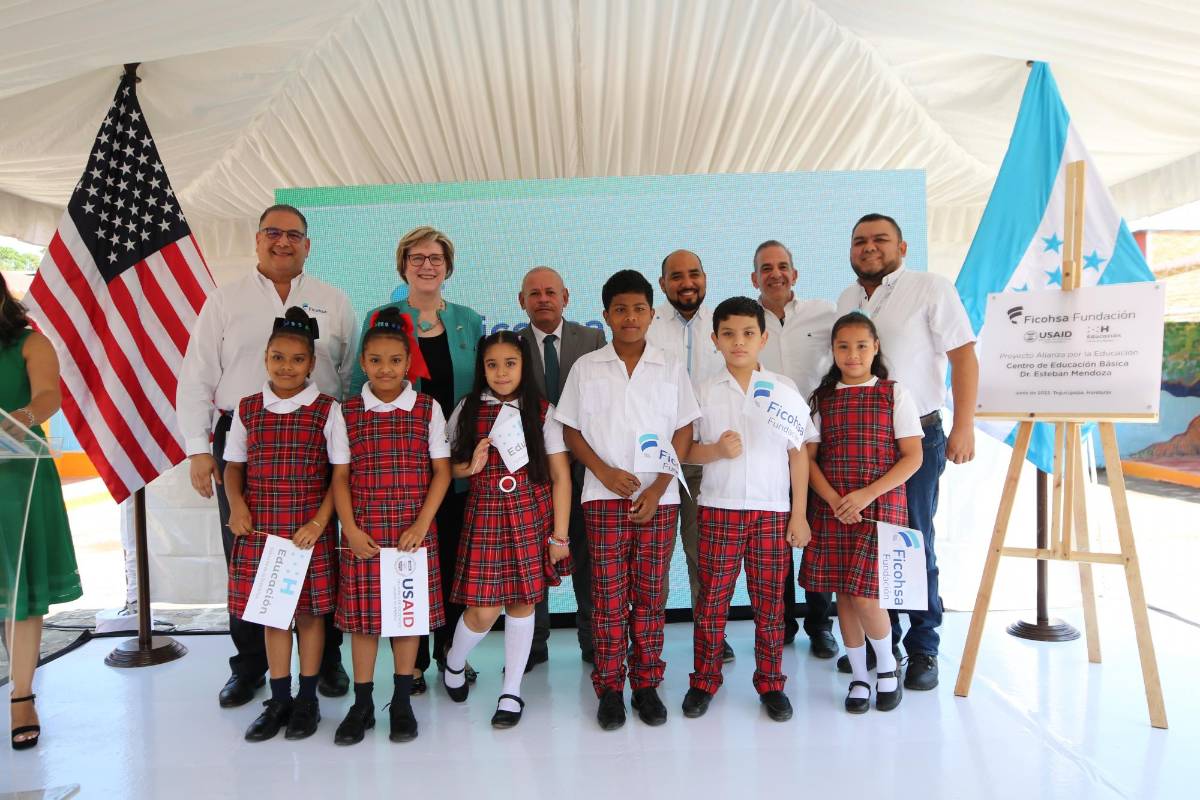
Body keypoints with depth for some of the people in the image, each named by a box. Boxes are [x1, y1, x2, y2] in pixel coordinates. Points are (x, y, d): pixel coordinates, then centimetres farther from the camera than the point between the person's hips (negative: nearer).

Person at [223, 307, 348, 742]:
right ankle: (279, 699, 27)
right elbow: (233, 466, 12)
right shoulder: (247, 410, 5)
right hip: (259, 528, 3)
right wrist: (237, 506, -6)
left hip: (310, 529, -3)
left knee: (309, 608, 7)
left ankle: (308, 699, 24)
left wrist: (320, 522, -13)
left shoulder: (327, 410, -4)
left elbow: (342, 473, -5)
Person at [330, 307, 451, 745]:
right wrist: (351, 528, -7)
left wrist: (421, 525, -9)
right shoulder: (347, 412, 3)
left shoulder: (427, 408, 0)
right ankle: (362, 704, 22)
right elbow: (341, 477, 3)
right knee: (362, 611, 6)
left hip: (413, 528, 0)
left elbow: (441, 472, -1)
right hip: (362, 530, 1)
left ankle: (402, 702, 22)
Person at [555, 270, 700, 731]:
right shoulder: (586, 368, 4)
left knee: (650, 594, 6)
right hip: (604, 497, 0)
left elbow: (683, 432, 3)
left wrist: (658, 488, -7)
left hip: (658, 498, 1)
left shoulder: (670, 369, 5)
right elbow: (571, 430, 4)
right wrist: (605, 472, -9)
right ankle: (609, 688, 15)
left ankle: (647, 684, 19)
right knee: (608, 595, 2)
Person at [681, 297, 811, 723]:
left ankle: (770, 683, 22)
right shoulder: (704, 391, 4)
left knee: (770, 601, 7)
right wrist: (716, 450, -15)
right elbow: (686, 450, 6)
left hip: (772, 512, 0)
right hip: (718, 510, 0)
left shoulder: (784, 388, 3)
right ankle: (704, 681, 20)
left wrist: (799, 513, 0)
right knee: (712, 599, 5)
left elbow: (798, 453, 4)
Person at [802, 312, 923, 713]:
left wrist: (867, 494, -13)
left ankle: (887, 667, 19)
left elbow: (913, 457, -3)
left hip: (881, 504, -3)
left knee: (865, 595, -9)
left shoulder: (895, 394, 1)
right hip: (832, 508, 3)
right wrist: (833, 499, -12)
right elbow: (808, 457, 4)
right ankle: (859, 677, 24)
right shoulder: (822, 399, 8)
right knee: (842, 593, 6)